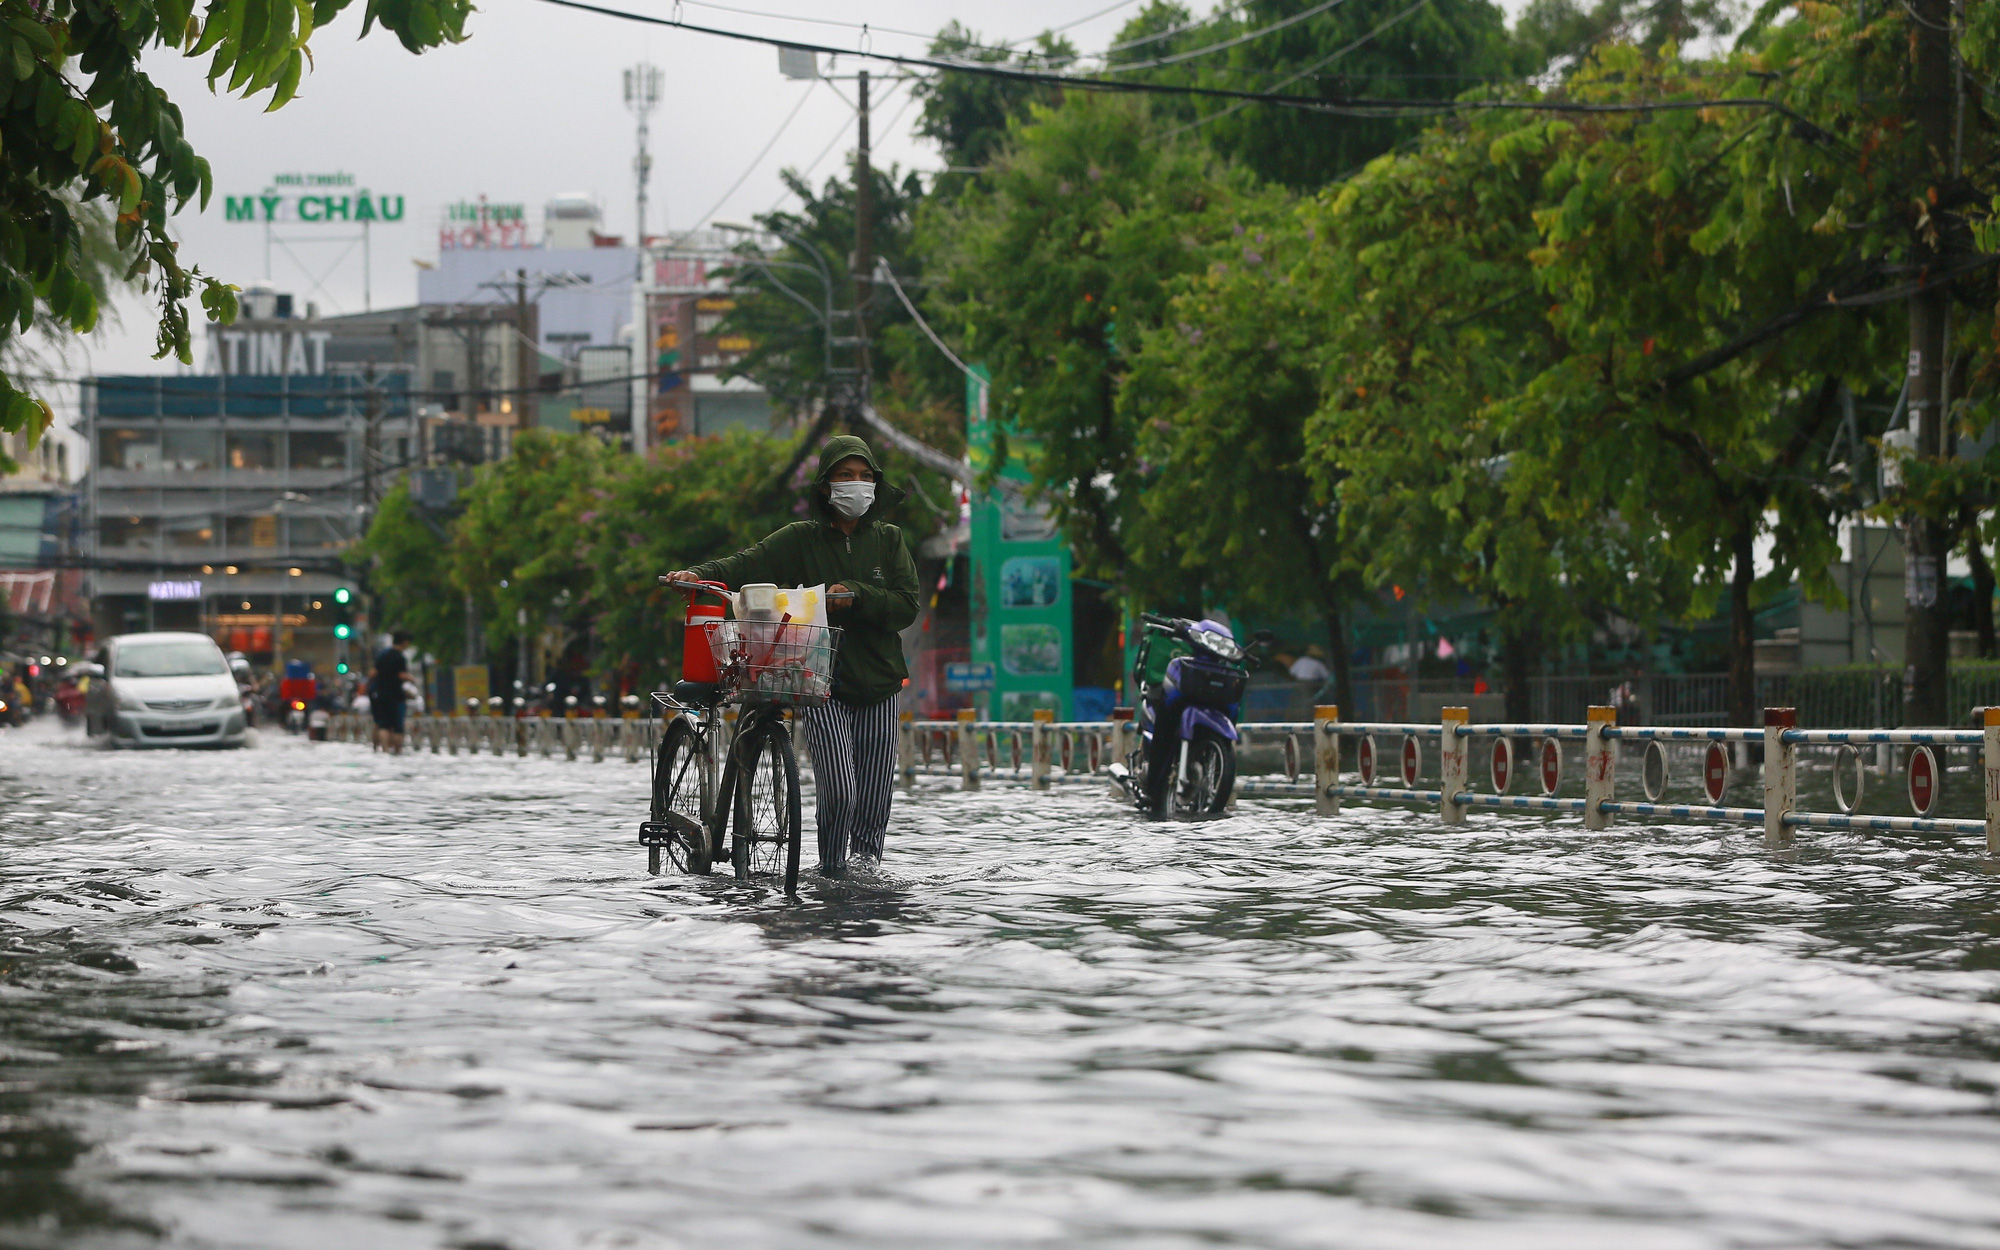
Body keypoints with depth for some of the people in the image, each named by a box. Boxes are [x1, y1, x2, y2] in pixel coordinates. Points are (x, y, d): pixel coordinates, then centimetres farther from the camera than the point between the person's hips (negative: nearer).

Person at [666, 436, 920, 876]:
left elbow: (907, 607, 1)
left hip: (877, 684, 2)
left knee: (874, 801, 4)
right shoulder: (801, 539, 4)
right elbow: (748, 564, -8)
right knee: (838, 792, -14)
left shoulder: (888, 540, 9)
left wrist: (857, 595, -15)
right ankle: (831, 871, 6)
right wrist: (700, 574, -25)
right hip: (823, 687, -2)